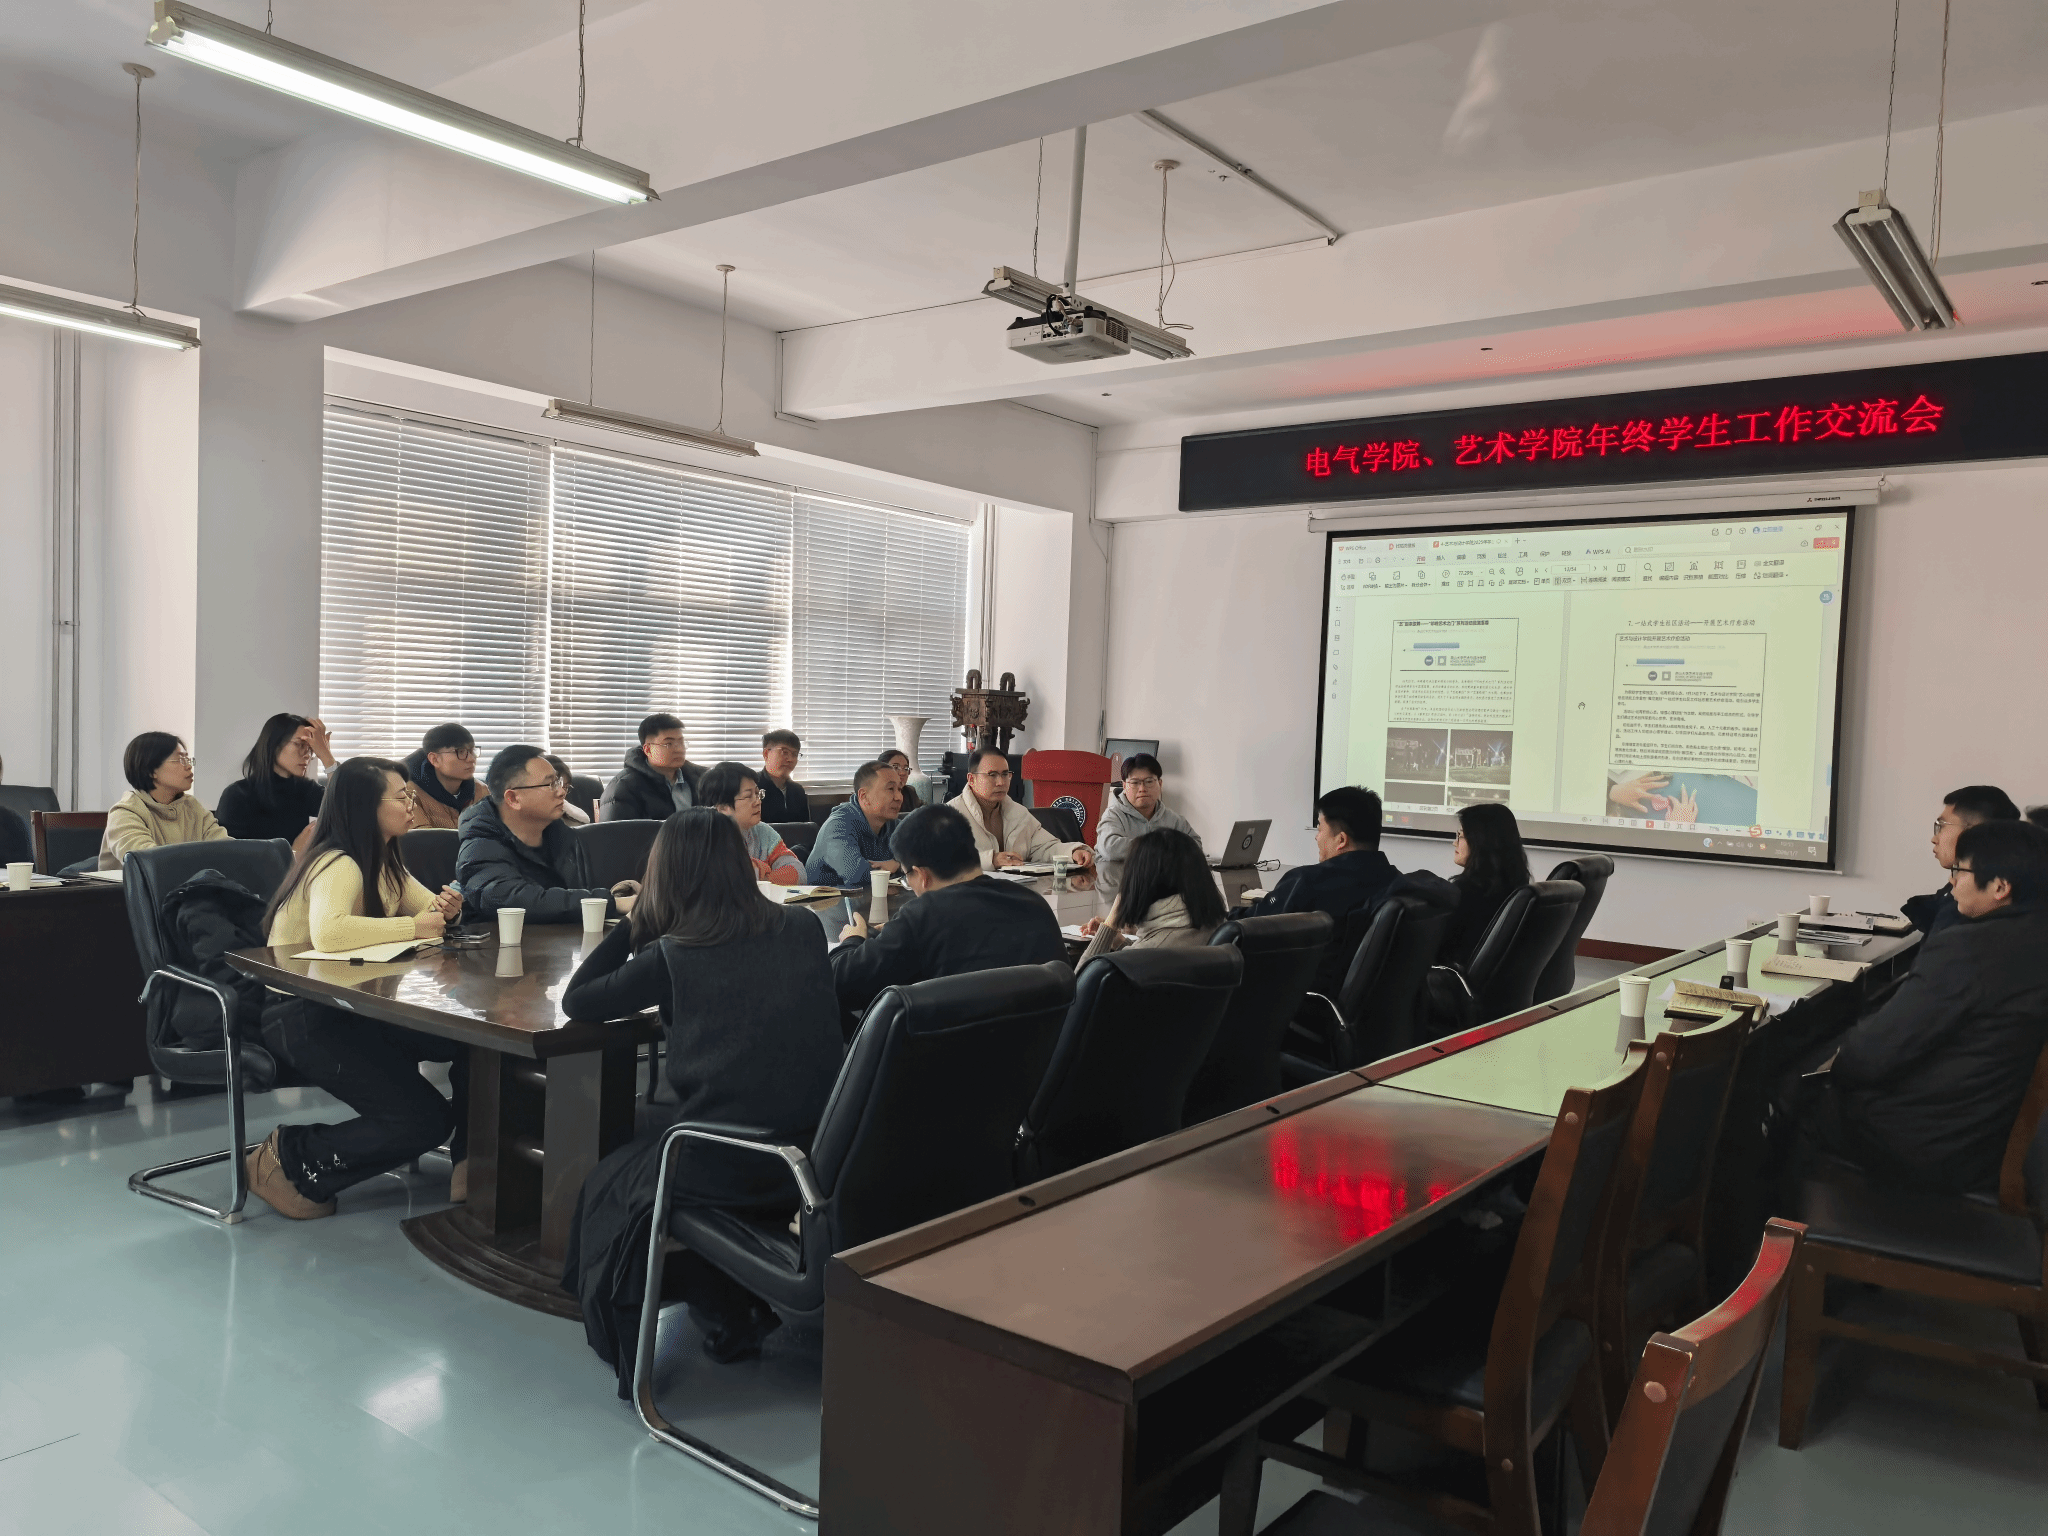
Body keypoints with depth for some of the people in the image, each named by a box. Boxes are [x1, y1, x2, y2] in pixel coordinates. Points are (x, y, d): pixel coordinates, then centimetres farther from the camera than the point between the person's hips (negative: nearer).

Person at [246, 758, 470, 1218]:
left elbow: (428, 909, 17)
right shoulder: (337, 865, -20)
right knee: (423, 1119, -16)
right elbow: (328, 932, -39)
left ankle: (472, 1163, 2)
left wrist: (444, 908, -8)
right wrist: (412, 926, -28)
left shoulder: (383, 861, 10)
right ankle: (291, 1161, 2)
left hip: (352, 1005, 9)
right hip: (301, 1015, -9)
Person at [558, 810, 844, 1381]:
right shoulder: (804, 931, 2)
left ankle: (729, 1322, 29)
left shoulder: (671, 956, -8)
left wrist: (636, 922, 9)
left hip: (723, 1170, -5)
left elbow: (576, 1001, 4)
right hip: (817, 1156, 5)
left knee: (611, 1184, 27)